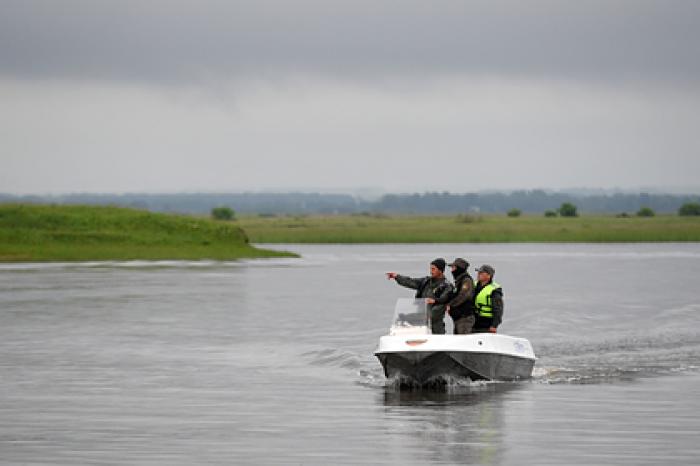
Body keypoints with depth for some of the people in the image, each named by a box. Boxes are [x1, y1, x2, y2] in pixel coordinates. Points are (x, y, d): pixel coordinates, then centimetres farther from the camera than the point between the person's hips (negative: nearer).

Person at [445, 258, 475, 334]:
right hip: (458, 318, 10)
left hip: (465, 317, -10)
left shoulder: (466, 280, -12)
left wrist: (450, 305, -19)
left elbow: (463, 296, -24)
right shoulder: (458, 281, 19)